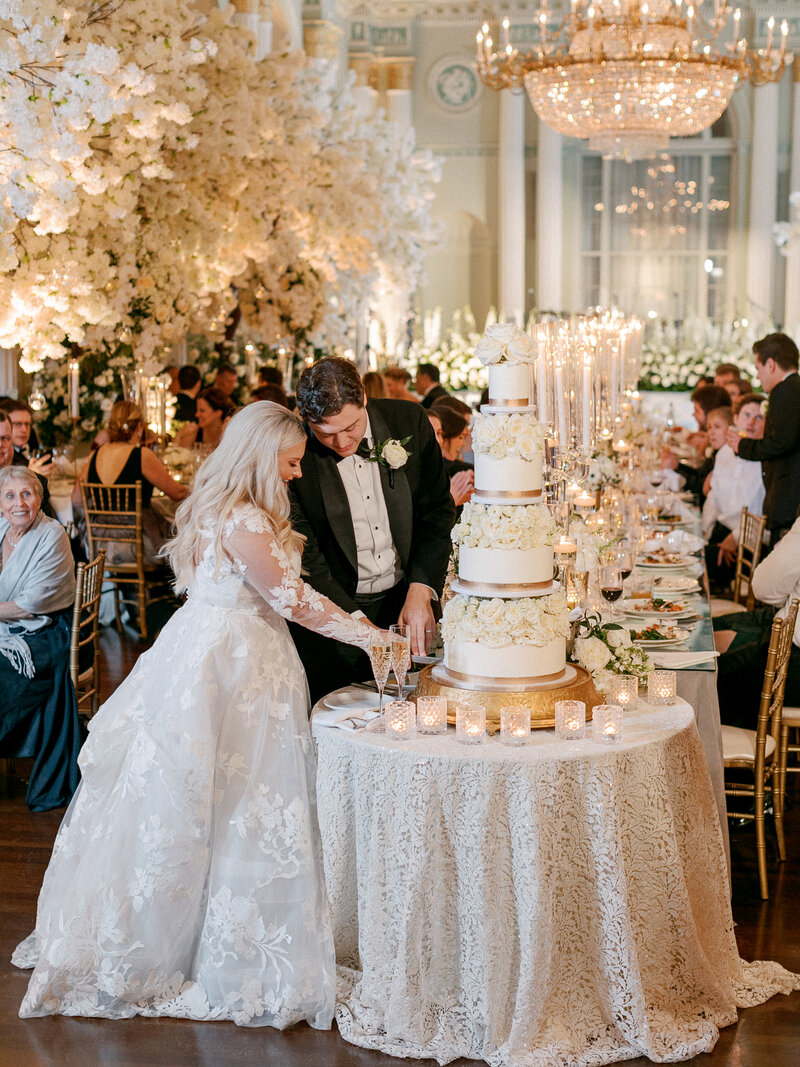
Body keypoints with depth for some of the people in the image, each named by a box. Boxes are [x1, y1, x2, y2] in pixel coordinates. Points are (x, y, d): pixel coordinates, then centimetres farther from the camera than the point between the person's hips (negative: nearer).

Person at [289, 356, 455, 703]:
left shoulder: (409, 421, -8)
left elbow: (438, 511, 0)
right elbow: (306, 560, -15)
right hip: (336, 609, -3)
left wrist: (420, 592, -12)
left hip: (409, 600, 3)